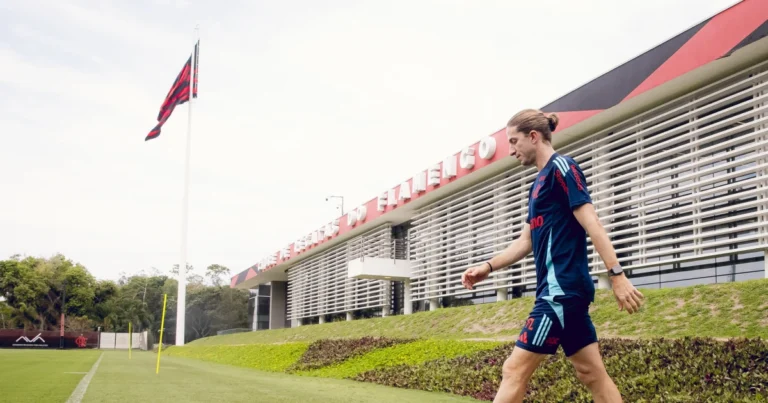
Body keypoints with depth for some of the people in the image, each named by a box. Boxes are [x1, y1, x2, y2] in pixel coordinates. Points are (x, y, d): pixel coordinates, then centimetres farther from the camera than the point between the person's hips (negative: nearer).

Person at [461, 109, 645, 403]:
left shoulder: (561, 167, -7)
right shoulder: (539, 183, 20)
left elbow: (592, 224, -15)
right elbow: (526, 241, 23)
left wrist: (617, 276, -19)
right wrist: (488, 267, 13)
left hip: (563, 287, -10)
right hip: (560, 289, 10)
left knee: (515, 370, -8)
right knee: (592, 374, 9)